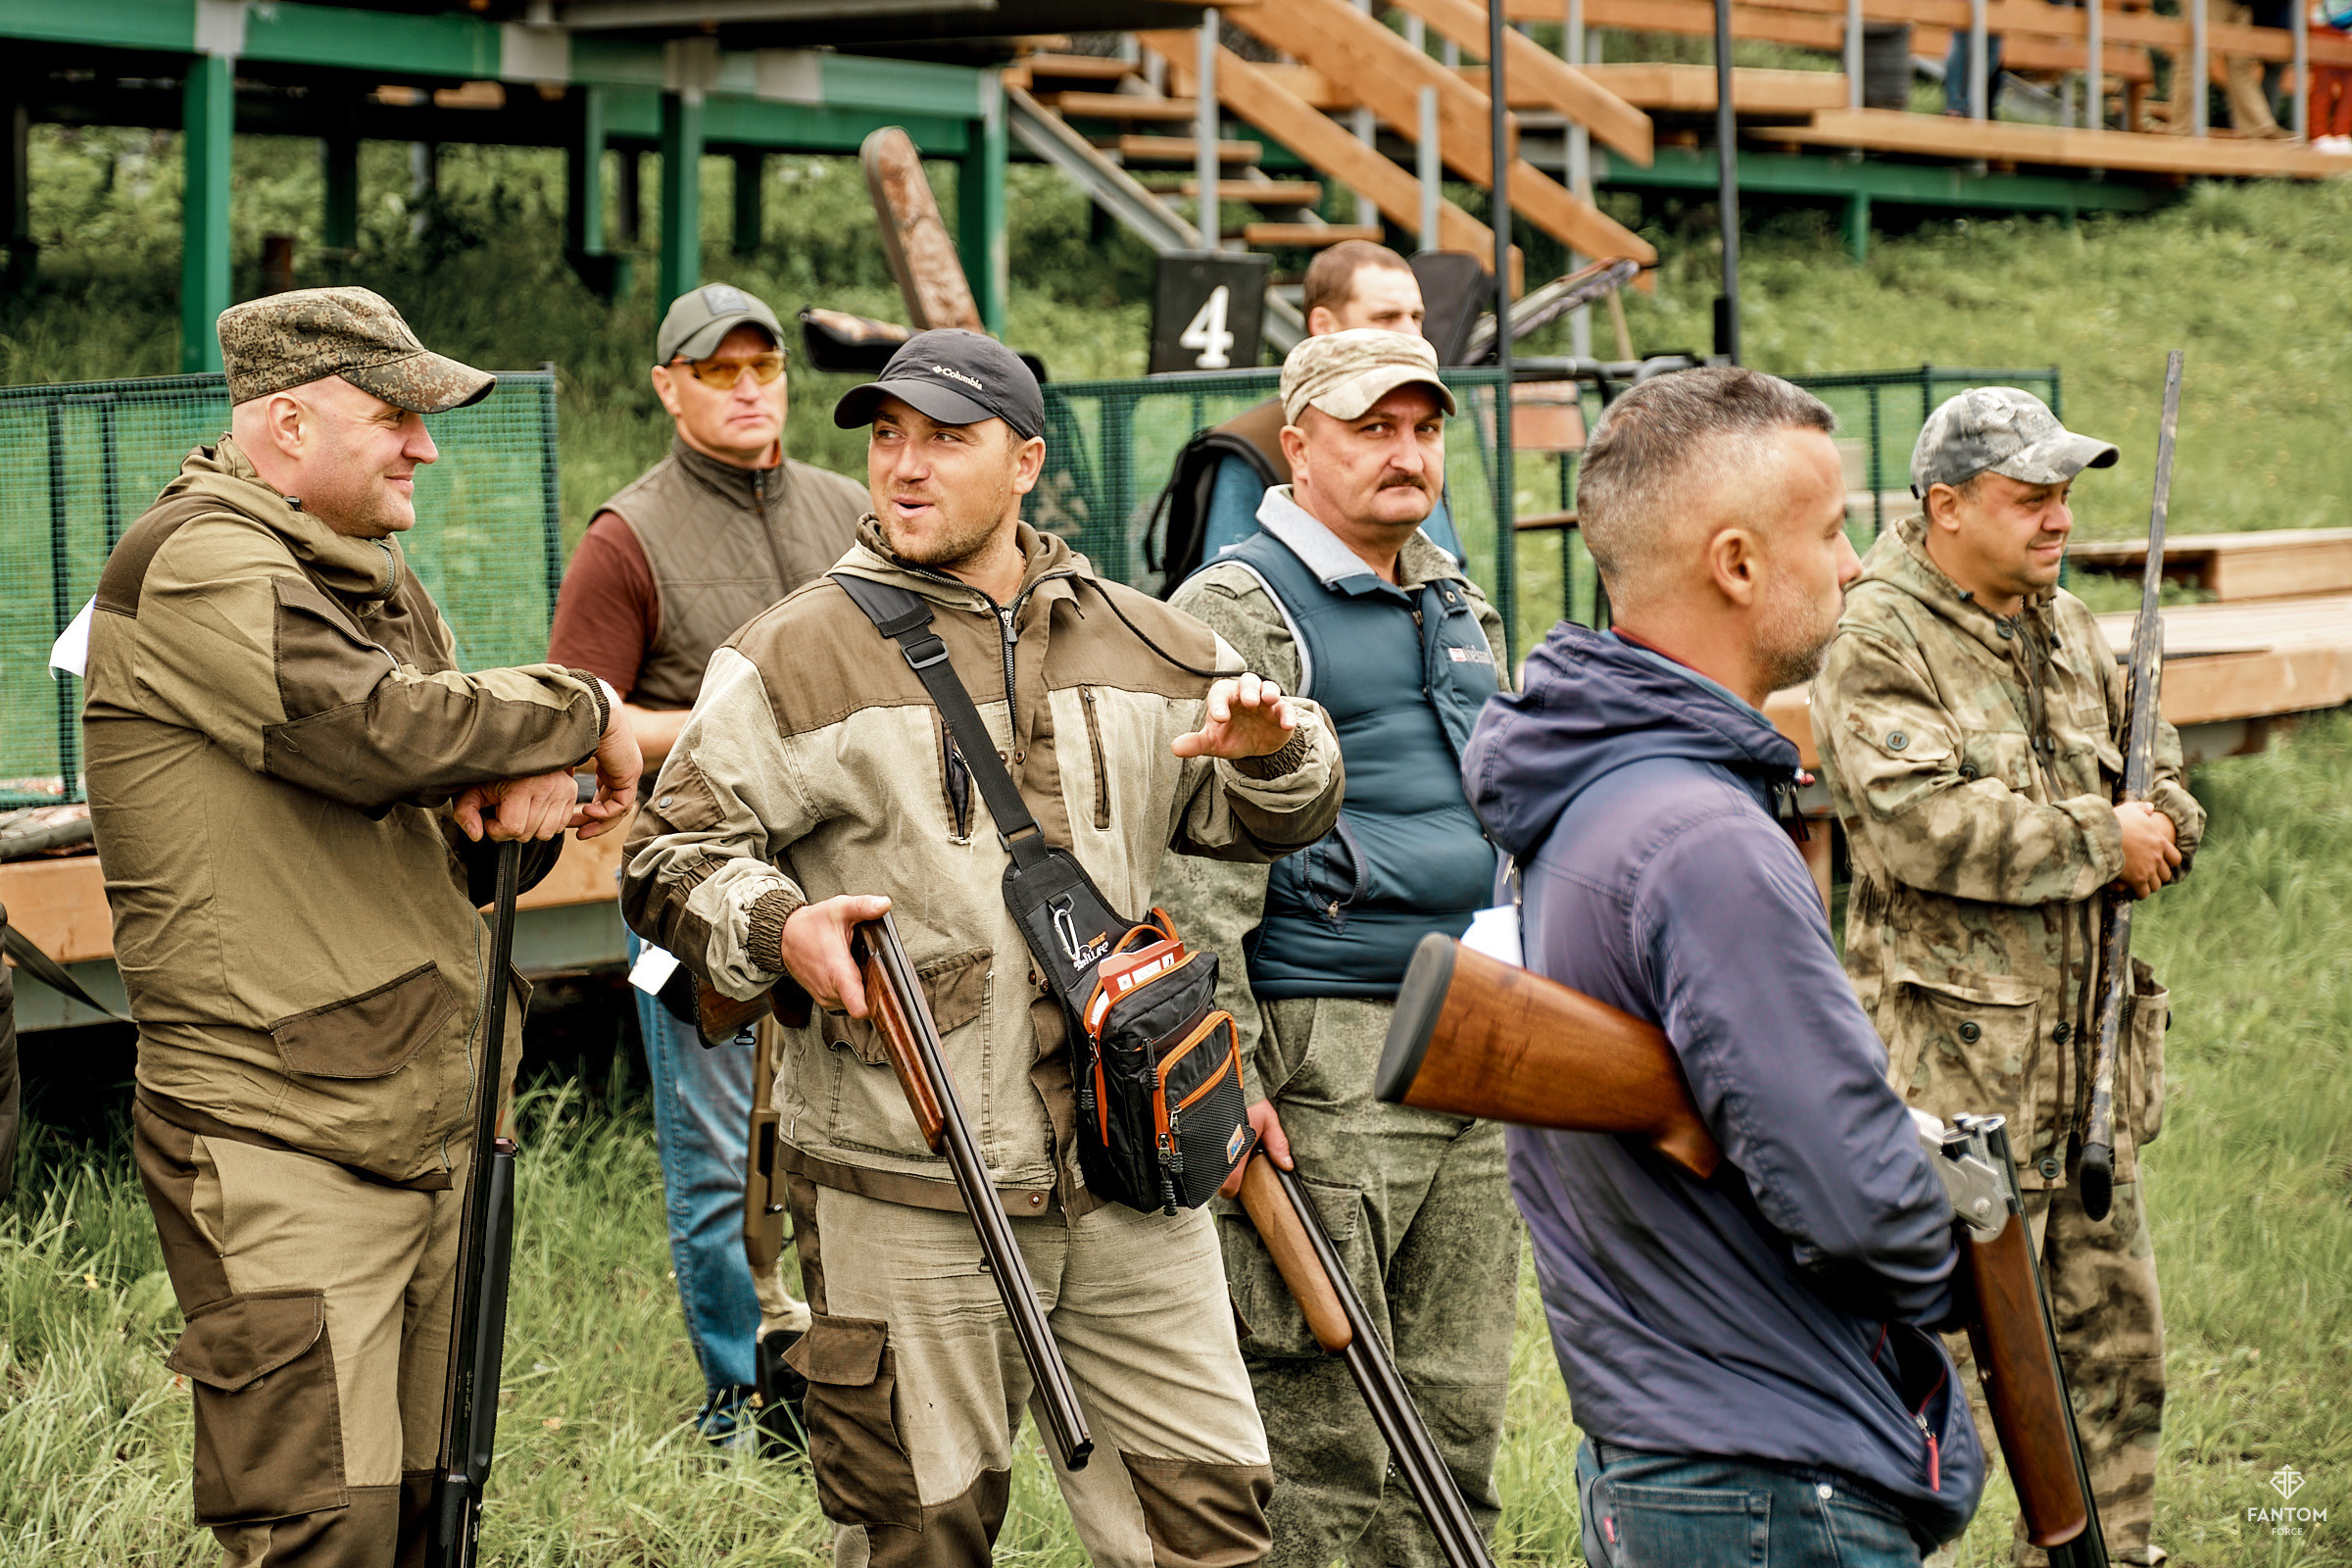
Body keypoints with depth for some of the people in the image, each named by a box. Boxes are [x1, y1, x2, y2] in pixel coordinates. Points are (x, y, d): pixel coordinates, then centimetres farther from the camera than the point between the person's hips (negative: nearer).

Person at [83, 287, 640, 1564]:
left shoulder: (378, 582, 20)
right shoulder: (197, 565, -11)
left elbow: (451, 839, 22)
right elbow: (383, 730, -25)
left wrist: (521, 804, -3)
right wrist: (582, 714, -10)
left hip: (432, 1127, 9)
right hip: (281, 1155, -9)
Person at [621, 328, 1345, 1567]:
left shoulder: (1148, 650, 12)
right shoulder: (796, 659, 0)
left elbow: (1269, 822, 23)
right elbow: (670, 855, 0)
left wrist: (1276, 751, -1)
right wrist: (778, 927, -20)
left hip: (1127, 1182, 4)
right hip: (902, 1189, -3)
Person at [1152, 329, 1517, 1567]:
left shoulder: (1461, 605, 18)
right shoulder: (1237, 613, -7)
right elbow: (1197, 870, -13)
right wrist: (1225, 1074, -19)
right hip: (1322, 1058, -8)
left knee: (1457, 1405, 10)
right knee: (1315, 1415, -5)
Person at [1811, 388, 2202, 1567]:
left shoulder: (2067, 630, 15)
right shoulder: (1876, 643, -10)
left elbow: (2158, 769, 24)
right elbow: (1926, 825, -23)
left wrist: (2160, 824, -1)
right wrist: (2104, 841, -14)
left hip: (2088, 1058, 8)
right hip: (1949, 1063, -8)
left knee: (2113, 1341, 14)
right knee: (1922, 1346, -7)